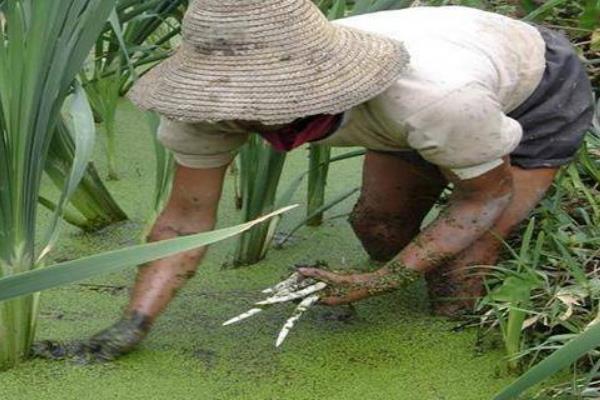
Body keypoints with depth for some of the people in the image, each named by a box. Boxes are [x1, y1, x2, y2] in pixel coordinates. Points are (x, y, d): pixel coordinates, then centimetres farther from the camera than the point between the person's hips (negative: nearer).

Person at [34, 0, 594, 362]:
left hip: (536, 95, -5)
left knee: (458, 295, -10)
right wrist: (130, 327, -32)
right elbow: (187, 217, -22)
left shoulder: (433, 99, -46)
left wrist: (381, 283, -30)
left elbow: (490, 196, -26)